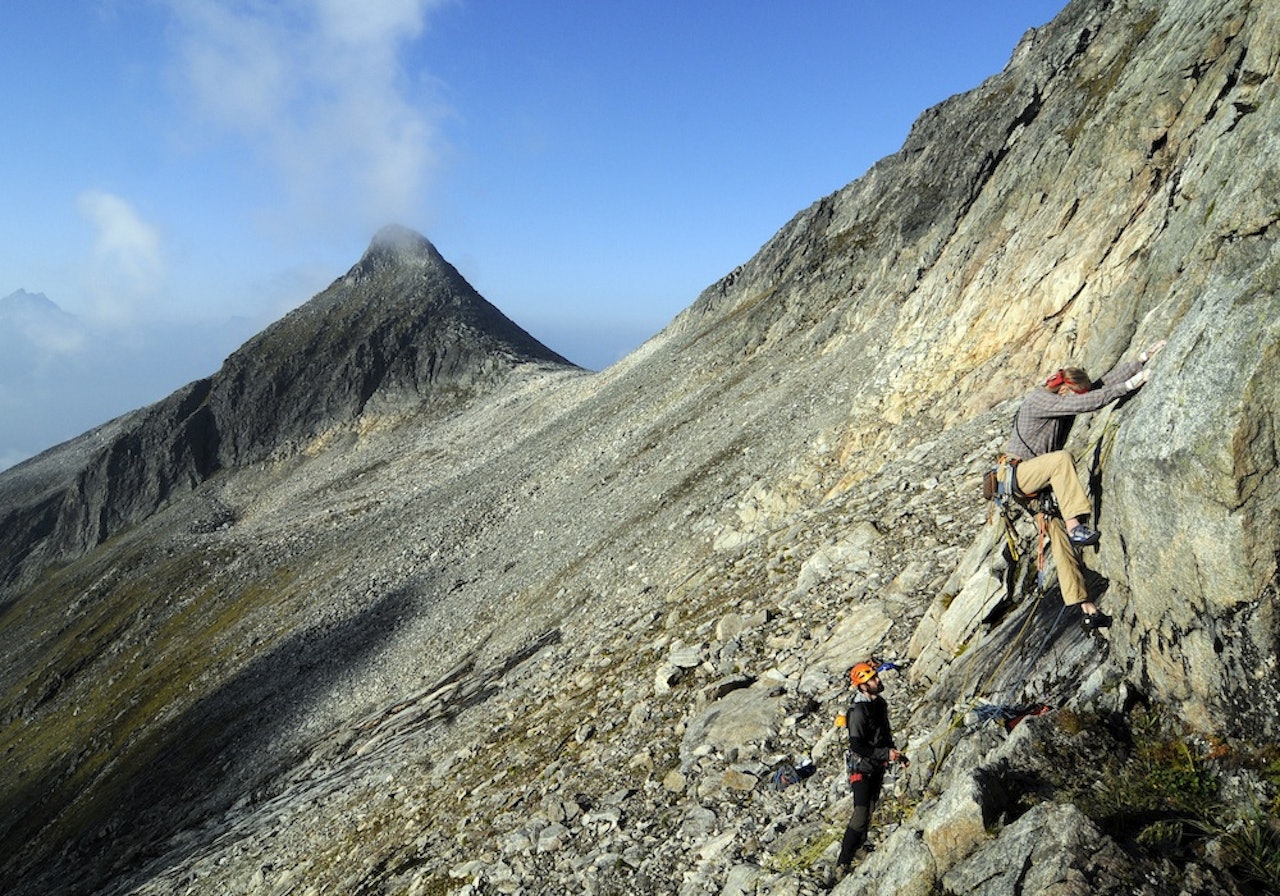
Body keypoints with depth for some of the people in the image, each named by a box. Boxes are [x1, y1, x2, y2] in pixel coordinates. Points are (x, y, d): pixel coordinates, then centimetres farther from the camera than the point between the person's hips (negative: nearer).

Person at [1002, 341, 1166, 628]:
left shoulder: (1068, 398, 6)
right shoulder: (1038, 401, -18)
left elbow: (1104, 383, 2)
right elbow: (1088, 403, -28)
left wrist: (1143, 358, -4)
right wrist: (1129, 385, -27)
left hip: (1040, 478, 8)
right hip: (1017, 473, -8)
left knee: (1060, 536, -1)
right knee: (1062, 459, -36)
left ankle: (1086, 608, -2)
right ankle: (1074, 525, -36)